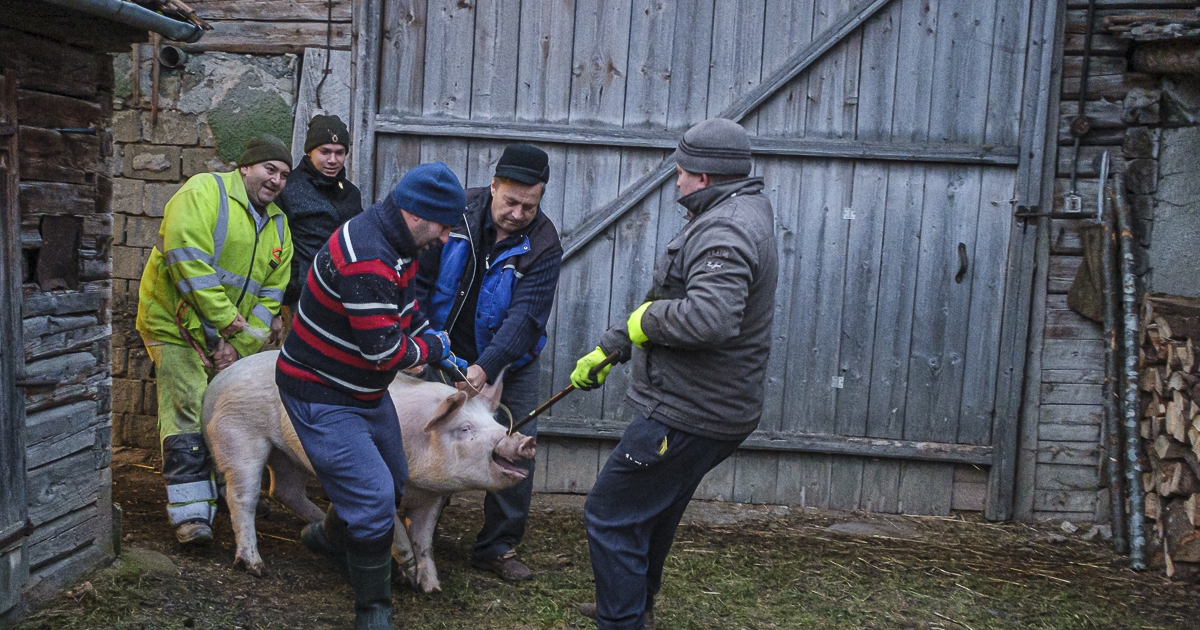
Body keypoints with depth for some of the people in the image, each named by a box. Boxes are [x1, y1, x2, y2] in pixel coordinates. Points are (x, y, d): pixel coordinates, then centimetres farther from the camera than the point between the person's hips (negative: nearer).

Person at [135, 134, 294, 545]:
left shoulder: (278, 226, 8)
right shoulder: (205, 192, -12)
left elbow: (269, 297, 5)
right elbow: (188, 260, -24)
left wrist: (239, 344, -8)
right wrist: (224, 319, -24)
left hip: (232, 336, 7)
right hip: (176, 323, -7)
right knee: (188, 411, -13)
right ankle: (190, 511, -9)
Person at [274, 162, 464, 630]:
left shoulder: (395, 242, 0)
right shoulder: (367, 259, -33)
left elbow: (406, 303, 18)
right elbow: (384, 353, -32)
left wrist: (433, 339, 7)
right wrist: (431, 348, -13)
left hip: (365, 391, 10)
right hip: (320, 395, -10)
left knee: (393, 482, 23)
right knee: (373, 499, -14)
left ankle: (329, 538, 51)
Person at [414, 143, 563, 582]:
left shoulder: (543, 245, -18)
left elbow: (525, 316, -27)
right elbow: (418, 277, -8)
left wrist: (486, 367, -39)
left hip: (510, 363, -1)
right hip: (447, 352, 1)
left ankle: (498, 547, 15)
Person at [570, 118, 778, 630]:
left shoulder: (725, 230, -21)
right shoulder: (736, 216, 14)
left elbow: (708, 317, -40)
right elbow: (664, 306, 20)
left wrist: (646, 319, -20)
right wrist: (608, 348, 22)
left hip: (687, 416, -11)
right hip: (711, 409, 11)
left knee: (611, 516, -2)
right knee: (652, 510, 26)